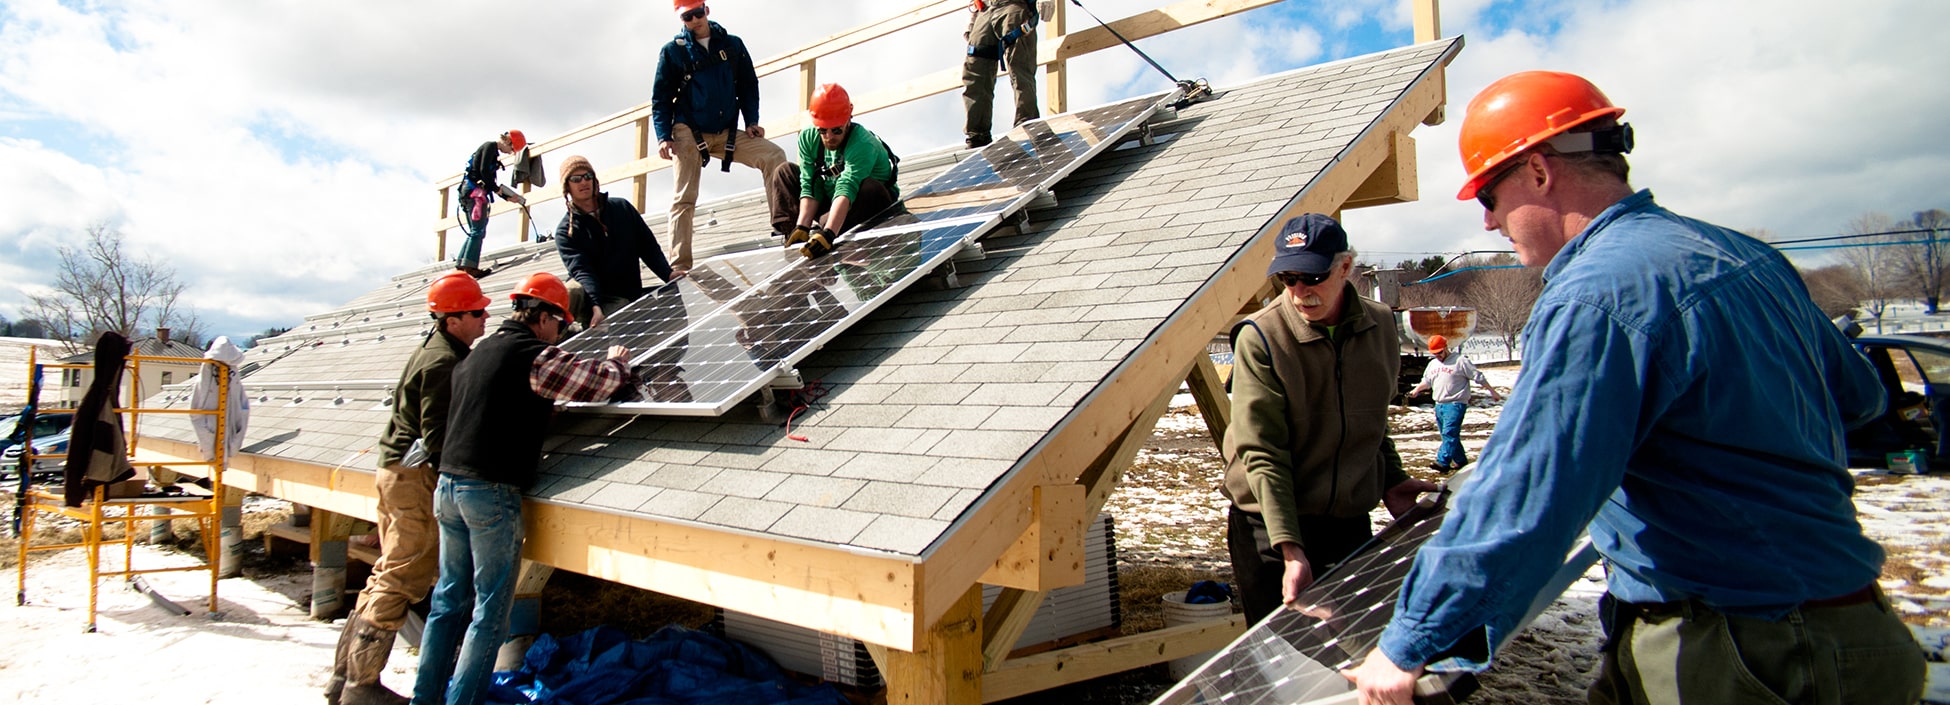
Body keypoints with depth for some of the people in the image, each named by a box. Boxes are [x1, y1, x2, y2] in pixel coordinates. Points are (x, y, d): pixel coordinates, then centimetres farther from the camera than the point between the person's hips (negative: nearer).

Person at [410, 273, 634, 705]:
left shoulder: (480, 351, 15)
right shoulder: (538, 357, -11)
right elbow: (600, 382, -8)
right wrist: (617, 362, 11)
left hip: (448, 486, 8)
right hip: (491, 492, -8)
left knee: (449, 600, 15)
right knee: (490, 612, 1)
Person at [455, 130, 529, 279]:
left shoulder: (493, 151, 25)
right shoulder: (490, 146, -2)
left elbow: (490, 181, 24)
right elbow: (483, 171, -16)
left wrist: (508, 197, 18)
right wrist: (496, 188, -6)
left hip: (469, 192, 10)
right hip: (475, 192, -10)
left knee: (475, 232, 10)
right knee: (478, 231, -13)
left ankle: (460, 264, 8)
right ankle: (470, 265, -19)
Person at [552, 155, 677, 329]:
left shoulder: (622, 208, 11)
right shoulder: (566, 231, 2)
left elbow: (648, 246, 12)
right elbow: (581, 270, -15)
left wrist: (668, 274, -6)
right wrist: (596, 306, -32)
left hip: (623, 298, 1)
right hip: (589, 298, -1)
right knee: (572, 293, -39)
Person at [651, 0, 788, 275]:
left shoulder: (732, 45, 9)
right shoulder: (673, 51, 4)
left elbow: (749, 86, 13)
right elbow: (660, 98, 4)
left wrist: (751, 121, 0)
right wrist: (663, 136, -7)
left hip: (727, 133, 2)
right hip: (689, 133, -2)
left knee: (774, 155, -15)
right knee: (684, 199, -7)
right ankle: (680, 267, -9)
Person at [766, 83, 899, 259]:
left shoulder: (863, 144, -30)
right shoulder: (808, 138, -11)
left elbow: (845, 191, -42)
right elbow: (811, 187, -14)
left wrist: (827, 233, -53)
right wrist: (801, 227, -28)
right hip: (830, 203, 6)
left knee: (869, 188, -37)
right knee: (784, 171, -3)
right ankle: (791, 231, -21)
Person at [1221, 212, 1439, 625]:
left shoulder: (1379, 325, 2)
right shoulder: (1261, 338, -16)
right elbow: (1262, 455, -19)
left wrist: (1391, 481, 5)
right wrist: (1290, 551, -26)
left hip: (1351, 523, 5)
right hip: (1271, 528, -4)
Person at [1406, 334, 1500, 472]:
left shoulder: (1460, 361, -5)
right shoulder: (1432, 364, 17)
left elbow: (1479, 377, -3)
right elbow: (1426, 382, 32)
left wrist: (1493, 392, -1)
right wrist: (1416, 390, 20)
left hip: (1456, 404, -8)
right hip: (1439, 404, 8)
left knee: (1449, 433, -16)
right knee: (1447, 435, 10)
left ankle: (1443, 463, -24)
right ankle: (1461, 460, 20)